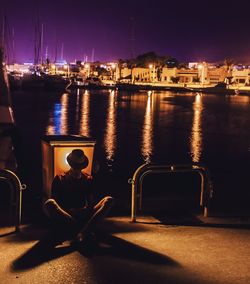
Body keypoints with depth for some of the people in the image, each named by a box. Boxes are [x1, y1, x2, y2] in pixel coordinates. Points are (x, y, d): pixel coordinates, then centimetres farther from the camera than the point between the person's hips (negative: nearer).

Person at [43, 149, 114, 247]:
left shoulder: (88, 179, 18)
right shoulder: (59, 179, 10)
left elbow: (90, 203, 14)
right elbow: (55, 202, 2)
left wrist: (85, 210, -10)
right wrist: (70, 211, -16)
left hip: (83, 216, 3)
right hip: (65, 216, -2)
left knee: (109, 200, -21)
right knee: (49, 203, -34)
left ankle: (82, 232, -41)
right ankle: (86, 231, -37)